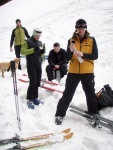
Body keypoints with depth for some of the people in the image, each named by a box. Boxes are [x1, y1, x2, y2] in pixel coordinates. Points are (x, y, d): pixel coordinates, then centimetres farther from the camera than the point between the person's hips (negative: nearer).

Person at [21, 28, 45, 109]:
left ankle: (35, 97, 20)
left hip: (39, 65, 6)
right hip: (31, 65, -6)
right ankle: (29, 100, 0)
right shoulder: (27, 42, -5)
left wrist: (42, 52, -3)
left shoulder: (40, 43, 14)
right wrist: (33, 49, -23)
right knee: (33, 82, -10)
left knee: (37, 82, 8)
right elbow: (22, 51, -14)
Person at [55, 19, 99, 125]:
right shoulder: (71, 40, 2)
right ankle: (60, 114, 16)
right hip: (73, 72, 0)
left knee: (91, 95, 12)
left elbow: (95, 56, -8)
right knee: (67, 94, 5)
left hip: (87, 72, 0)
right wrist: (71, 51, -22)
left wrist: (83, 54, -22)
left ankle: (94, 114, 29)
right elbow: (67, 58, -1)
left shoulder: (91, 40, 0)